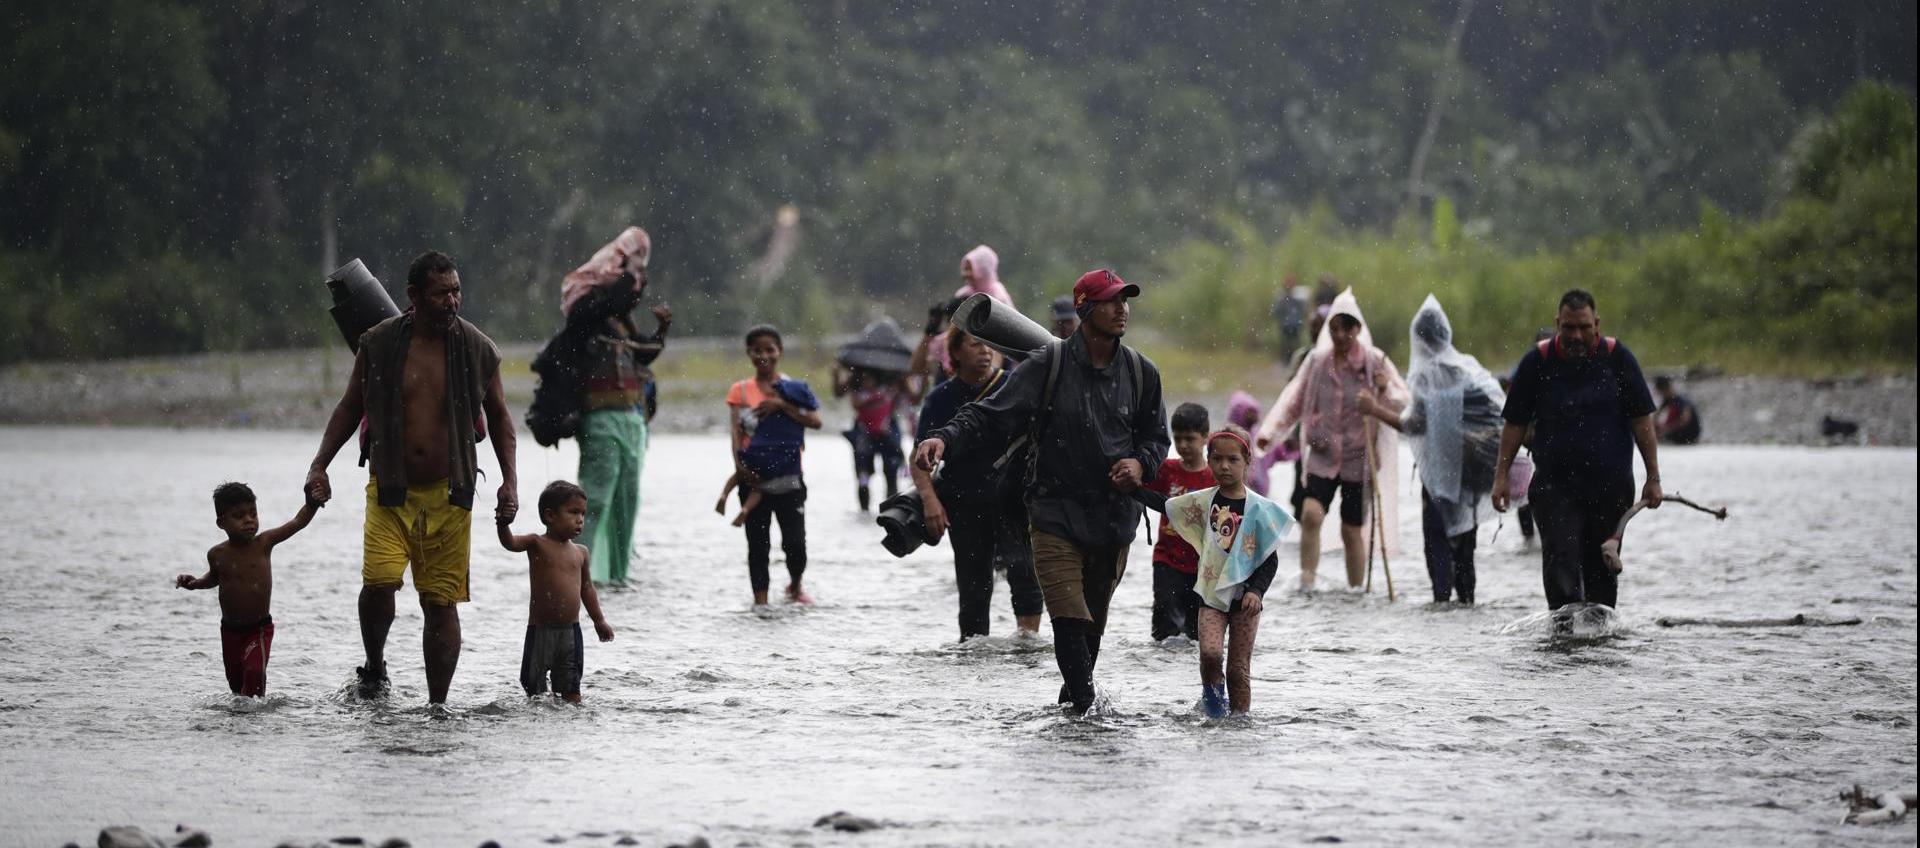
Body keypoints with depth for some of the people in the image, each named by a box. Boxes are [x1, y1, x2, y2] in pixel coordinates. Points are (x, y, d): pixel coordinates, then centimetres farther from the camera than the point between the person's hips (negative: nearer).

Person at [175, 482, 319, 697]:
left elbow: (297, 522, -19)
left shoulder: (264, 544, -11)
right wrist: (195, 582, 1)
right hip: (230, 630, 3)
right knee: (235, 680, 14)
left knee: (254, 672, -23)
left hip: (260, 629, -3)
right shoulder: (217, 554, -5)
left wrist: (312, 502, -35)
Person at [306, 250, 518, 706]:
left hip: (449, 494, 1)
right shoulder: (379, 344, -1)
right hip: (390, 490, -1)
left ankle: (437, 705, 11)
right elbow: (350, 408, 10)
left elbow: (499, 416, 13)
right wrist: (320, 464, 1)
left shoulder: (477, 349, 2)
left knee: (442, 602, 1)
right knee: (378, 582, -19)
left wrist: (510, 480, 4)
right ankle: (374, 668, 7)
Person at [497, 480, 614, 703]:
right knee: (535, 687, 2)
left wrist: (599, 621, 24)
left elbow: (587, 588, 20)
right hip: (540, 631, -3)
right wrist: (503, 523, -43)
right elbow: (510, 542, -22)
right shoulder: (537, 544, -4)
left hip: (571, 632, 3)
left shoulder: (581, 553, 9)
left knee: (570, 689, 5)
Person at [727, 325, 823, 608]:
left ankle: (795, 586, 24)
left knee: (795, 542, -2)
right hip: (753, 478, 1)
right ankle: (760, 599, 7)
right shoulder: (740, 391, 8)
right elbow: (737, 431, -2)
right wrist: (739, 464, -17)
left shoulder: (794, 388, 5)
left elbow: (815, 422, -7)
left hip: (788, 476, -1)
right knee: (758, 542, 3)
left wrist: (781, 405, -15)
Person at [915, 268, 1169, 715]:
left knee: (1093, 625, 10)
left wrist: (1141, 463, -3)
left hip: (1115, 517, 3)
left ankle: (1074, 701, 27)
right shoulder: (1048, 365, -6)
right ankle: (1084, 709, -12)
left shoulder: (1140, 373, 6)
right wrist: (945, 438, -25)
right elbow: (991, 416, -8)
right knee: (1070, 623, -14)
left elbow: (1156, 436, 19)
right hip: (1057, 514, -3)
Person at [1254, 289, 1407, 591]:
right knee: (1311, 513, -19)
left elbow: (1401, 400, -3)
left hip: (1359, 459, -1)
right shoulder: (1317, 361, 1)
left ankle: (1356, 590, 19)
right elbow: (1293, 399, 6)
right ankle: (1307, 581, -14)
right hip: (1323, 456, 1)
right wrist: (1270, 431, -5)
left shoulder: (1375, 362, -4)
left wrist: (1386, 390, -25)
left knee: (1352, 530, 4)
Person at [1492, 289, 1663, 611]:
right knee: (1560, 562, -16)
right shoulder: (1537, 361, -1)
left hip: (1611, 485, 1)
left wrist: (1653, 477, 0)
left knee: (1602, 570, 7)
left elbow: (1641, 420, 3)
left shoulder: (1617, 358, 0)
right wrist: (1501, 476, 0)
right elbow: (1515, 423, 5)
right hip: (1554, 485, -1)